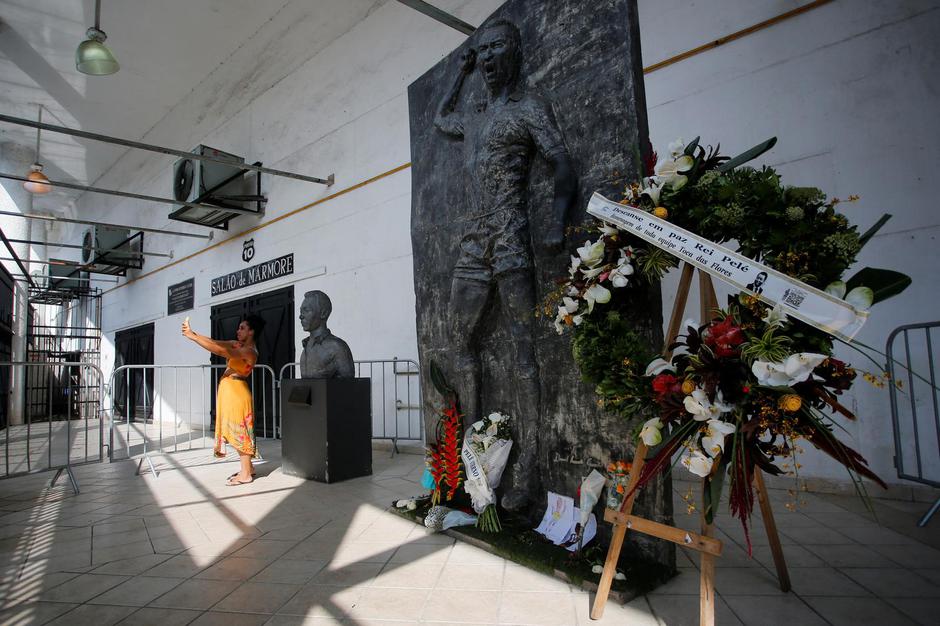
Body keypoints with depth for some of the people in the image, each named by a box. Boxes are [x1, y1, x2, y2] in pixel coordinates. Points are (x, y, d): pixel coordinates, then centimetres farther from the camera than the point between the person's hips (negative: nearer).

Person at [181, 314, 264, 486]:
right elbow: (215, 342, 8)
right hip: (228, 391, 9)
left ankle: (246, 474, 4)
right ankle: (247, 468, 23)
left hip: (237, 391, -9)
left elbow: (220, 351, -27)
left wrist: (193, 336, -24)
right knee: (237, 432, 13)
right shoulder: (237, 344, 11)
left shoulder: (250, 351, -18)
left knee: (239, 431, -4)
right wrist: (193, 333, -5)